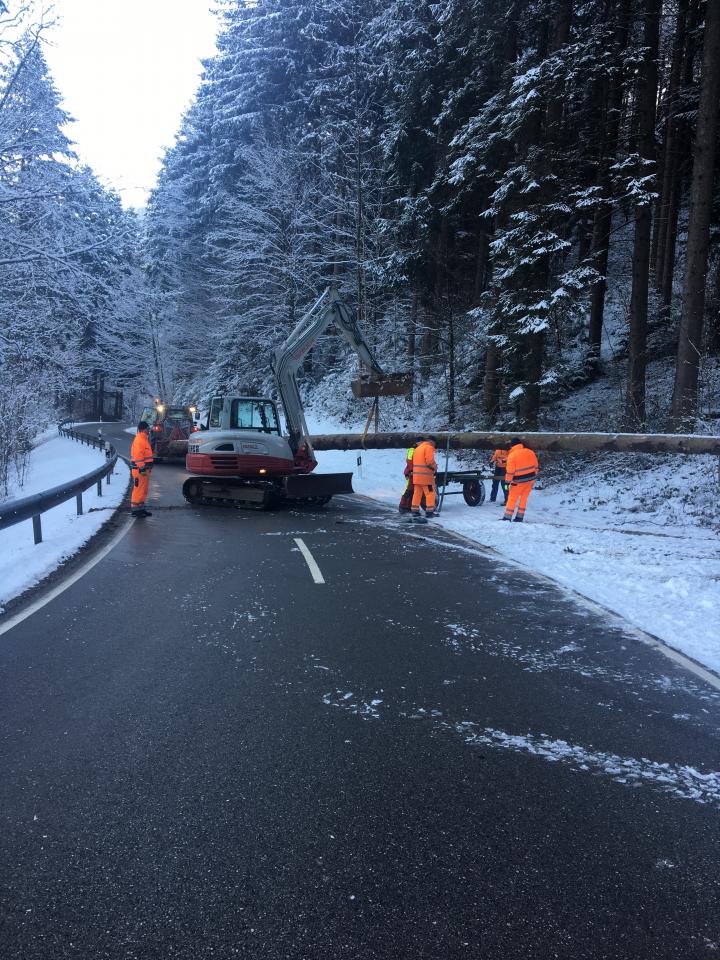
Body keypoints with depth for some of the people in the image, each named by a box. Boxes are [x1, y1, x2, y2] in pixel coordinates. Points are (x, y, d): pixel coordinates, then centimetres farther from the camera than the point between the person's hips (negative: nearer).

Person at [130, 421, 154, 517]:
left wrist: (148, 467, 24)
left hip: (144, 469, 10)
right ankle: (136, 509, -2)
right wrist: (142, 469, -25)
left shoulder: (144, 439, 17)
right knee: (138, 489, -6)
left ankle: (141, 508, 23)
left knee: (143, 490, 15)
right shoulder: (139, 440, -16)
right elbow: (138, 456, -23)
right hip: (140, 470, -10)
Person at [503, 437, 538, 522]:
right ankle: (519, 517, 18)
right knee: (524, 498, 15)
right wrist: (534, 476, 21)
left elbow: (510, 471, -15)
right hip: (530, 479, 5)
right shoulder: (530, 452, 1)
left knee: (512, 498, 5)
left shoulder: (512, 455, -14)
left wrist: (507, 481, -7)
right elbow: (535, 465, 10)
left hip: (519, 481, -5)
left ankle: (507, 517, 4)